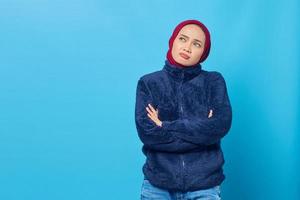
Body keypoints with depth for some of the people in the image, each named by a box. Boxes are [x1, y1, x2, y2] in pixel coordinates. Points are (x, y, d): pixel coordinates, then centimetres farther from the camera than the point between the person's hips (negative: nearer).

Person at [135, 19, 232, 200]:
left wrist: (165, 126, -12)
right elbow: (147, 133, -10)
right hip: (157, 184, 0)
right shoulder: (148, 83, 1)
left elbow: (220, 126, -13)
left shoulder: (214, 81, 2)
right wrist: (201, 131, -12)